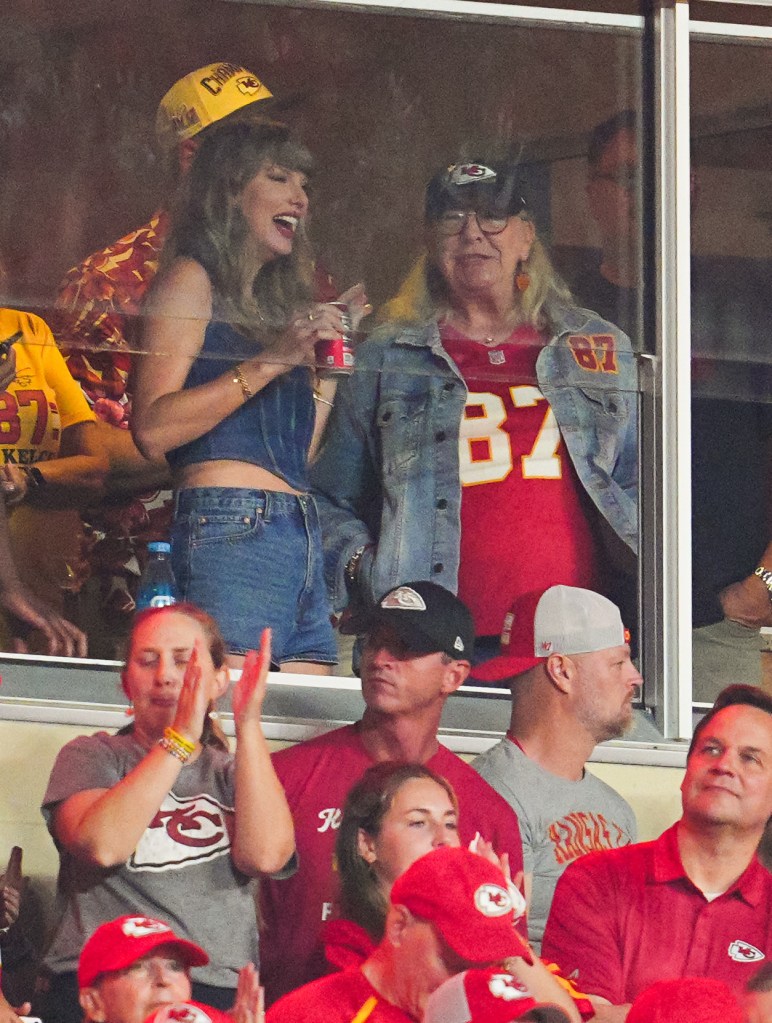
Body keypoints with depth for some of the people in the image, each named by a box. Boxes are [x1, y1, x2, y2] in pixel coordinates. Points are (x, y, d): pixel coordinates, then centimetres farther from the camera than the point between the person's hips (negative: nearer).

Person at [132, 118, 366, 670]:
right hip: (231, 532, -8)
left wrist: (335, 348, 17)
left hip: (303, 537, 8)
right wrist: (270, 362, -12)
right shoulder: (193, 279, 3)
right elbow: (153, 428, -11)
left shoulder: (280, 299, 24)